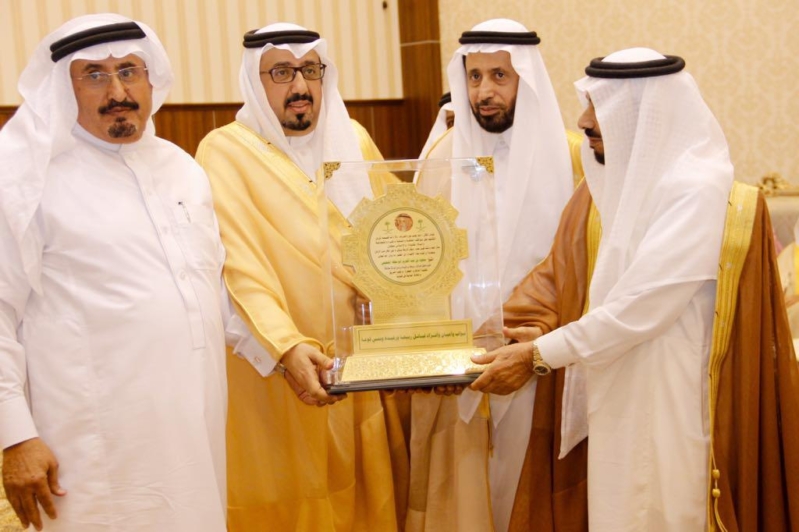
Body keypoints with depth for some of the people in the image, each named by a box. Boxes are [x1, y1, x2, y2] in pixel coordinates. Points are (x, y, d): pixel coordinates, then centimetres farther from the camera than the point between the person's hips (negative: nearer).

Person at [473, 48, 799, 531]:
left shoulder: (697, 190, -18)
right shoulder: (607, 182, 6)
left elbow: (641, 305, -24)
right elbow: (562, 270, 4)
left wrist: (539, 355, -21)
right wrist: (525, 329, -13)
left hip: (668, 409, -7)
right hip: (609, 401, 7)